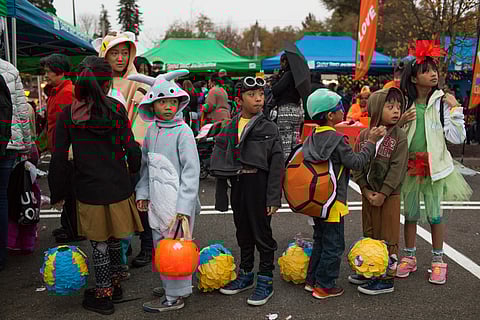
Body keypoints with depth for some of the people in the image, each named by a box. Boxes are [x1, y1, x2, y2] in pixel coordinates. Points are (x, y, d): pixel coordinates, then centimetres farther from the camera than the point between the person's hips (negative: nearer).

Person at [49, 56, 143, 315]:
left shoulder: (68, 115, -6)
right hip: (119, 188, 1)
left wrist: (58, 193, 7)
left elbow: (59, 158, -4)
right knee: (114, 241, 19)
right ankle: (115, 286, 36)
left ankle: (104, 295, 25)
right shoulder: (117, 109, -7)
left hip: (89, 192, -1)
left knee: (99, 245, 12)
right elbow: (131, 149, -6)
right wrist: (134, 170, 15)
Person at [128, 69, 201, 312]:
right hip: (157, 199, 7)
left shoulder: (183, 131, -11)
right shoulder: (152, 130, 8)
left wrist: (184, 206, -18)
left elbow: (191, 170, -14)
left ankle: (175, 297, 17)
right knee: (159, 244, 16)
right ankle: (170, 285, 35)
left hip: (176, 200, -7)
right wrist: (142, 192, 12)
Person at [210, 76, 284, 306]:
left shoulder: (269, 128, -7)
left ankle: (265, 281, 19)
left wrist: (274, 198, -14)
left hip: (259, 184, -5)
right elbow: (221, 161, 10)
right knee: (243, 232, 17)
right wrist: (221, 190, 8)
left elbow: (276, 166, -10)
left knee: (262, 233, 4)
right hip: (238, 183, 5)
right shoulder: (229, 127, 5)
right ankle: (246, 275, 34)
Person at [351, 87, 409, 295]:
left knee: (388, 237, 4)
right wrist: (365, 190, -7)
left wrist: (383, 194, -16)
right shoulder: (364, 135, 1)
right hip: (368, 194, 5)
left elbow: (397, 168, -13)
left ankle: (387, 279, 14)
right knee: (369, 234, 17)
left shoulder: (399, 137, -9)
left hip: (389, 196, -4)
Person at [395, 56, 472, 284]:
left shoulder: (442, 102, -3)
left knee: (434, 213, 5)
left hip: (433, 164, -2)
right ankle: (409, 257, 26)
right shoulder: (405, 103, 0)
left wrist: (455, 110, -13)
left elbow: (457, 137, -7)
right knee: (410, 212, 11)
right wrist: (400, 123, -10)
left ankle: (438, 261, 21)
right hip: (409, 164, 2)